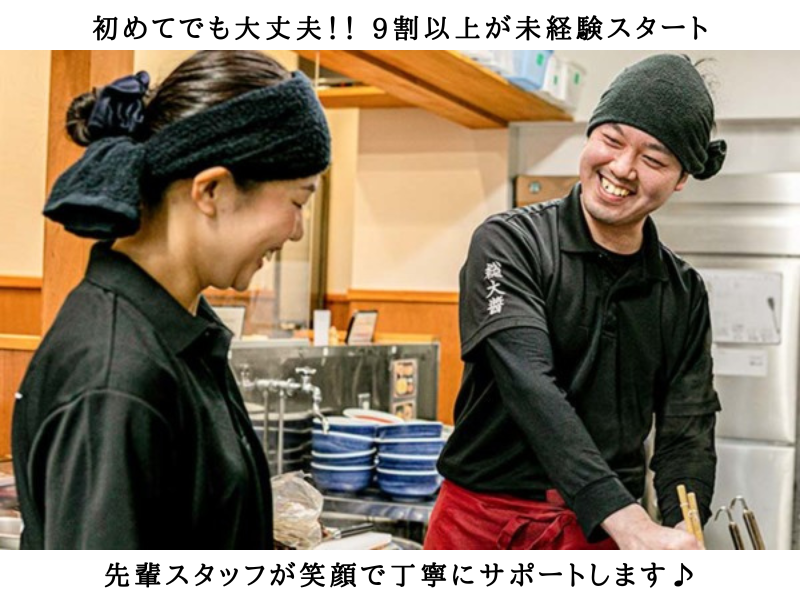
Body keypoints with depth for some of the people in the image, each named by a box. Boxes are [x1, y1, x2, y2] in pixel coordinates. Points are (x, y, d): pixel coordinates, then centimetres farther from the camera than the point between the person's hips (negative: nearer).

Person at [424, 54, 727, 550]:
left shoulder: (684, 294, 6)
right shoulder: (509, 244, -7)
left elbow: (687, 432, 2)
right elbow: (528, 384, -20)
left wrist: (681, 533, -19)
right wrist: (630, 523, -31)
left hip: (604, 532, 3)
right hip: (484, 523, -2)